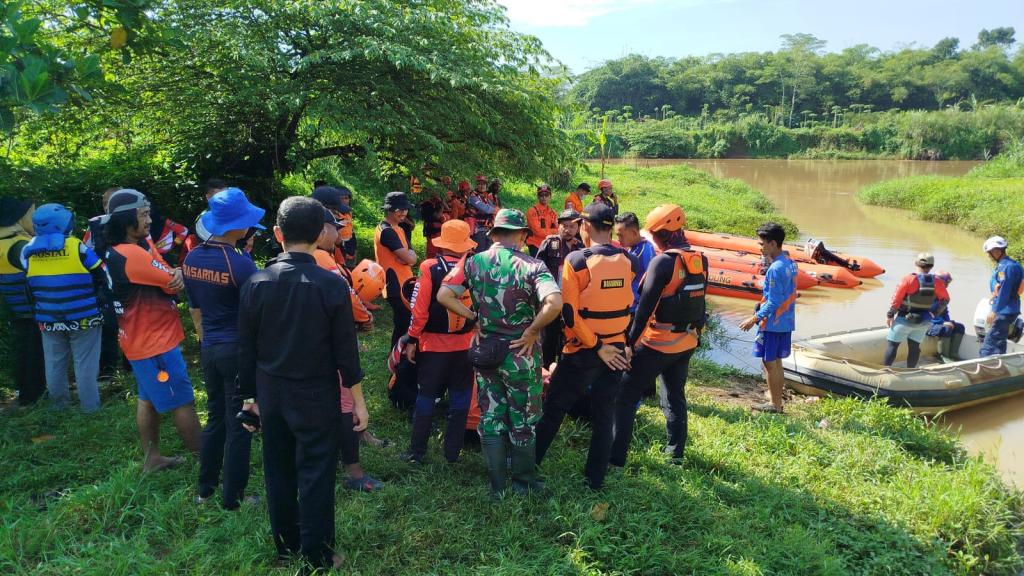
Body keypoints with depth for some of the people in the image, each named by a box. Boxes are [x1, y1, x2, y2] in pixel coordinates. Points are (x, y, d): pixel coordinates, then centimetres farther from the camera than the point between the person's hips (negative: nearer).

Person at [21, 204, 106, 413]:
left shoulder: (28, 252, -2)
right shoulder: (78, 248, -17)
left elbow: (27, 288, 10)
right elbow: (103, 278, -8)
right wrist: (98, 303, 10)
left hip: (48, 321, 5)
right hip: (83, 317, -4)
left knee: (55, 363, 18)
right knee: (85, 364, 4)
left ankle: (59, 404, 31)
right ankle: (90, 407, 11)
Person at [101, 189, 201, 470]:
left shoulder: (141, 245, 6)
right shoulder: (131, 254, -25)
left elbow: (169, 277, 2)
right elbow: (174, 285, -21)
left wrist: (175, 274, -20)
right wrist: (177, 277, 0)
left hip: (142, 340, 10)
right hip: (155, 342, -10)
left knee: (149, 399, 18)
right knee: (182, 402, 0)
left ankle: (152, 457, 29)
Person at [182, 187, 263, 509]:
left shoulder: (191, 259, 3)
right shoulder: (239, 263, -20)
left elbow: (194, 309, 13)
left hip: (209, 349, 7)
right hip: (238, 350, -7)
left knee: (215, 418, 20)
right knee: (238, 425, 5)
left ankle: (205, 489, 29)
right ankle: (233, 498, 15)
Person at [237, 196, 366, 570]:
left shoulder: (256, 283, -6)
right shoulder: (331, 284, -15)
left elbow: (246, 349, 1)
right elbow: (345, 350, -11)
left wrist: (248, 395, 12)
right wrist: (357, 400, -1)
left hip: (271, 393, 4)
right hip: (316, 395, -4)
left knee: (278, 471, 18)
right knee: (315, 475, 6)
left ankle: (285, 546, 33)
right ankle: (316, 557, 16)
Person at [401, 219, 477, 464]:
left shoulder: (429, 268, -13)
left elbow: (419, 309, -13)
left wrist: (412, 340, -3)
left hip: (433, 344, -2)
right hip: (465, 345, 2)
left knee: (426, 396, 10)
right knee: (460, 398, 13)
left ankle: (417, 451, 16)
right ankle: (453, 451, 20)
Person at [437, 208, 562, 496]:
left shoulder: (473, 262, -4)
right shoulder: (531, 266, -16)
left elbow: (443, 296, -9)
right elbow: (554, 303, -31)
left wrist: (474, 317, -2)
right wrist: (532, 331, -18)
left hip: (485, 351, 3)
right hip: (521, 354, -3)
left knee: (490, 419, 16)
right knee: (523, 422, 14)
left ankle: (497, 485, 25)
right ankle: (523, 483, 29)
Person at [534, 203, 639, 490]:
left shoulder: (576, 260, -15)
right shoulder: (630, 261, -2)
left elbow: (569, 314, -18)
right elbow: (640, 306, 6)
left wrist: (596, 347, -12)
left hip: (582, 352, -3)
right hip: (617, 351, 4)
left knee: (553, 409, 12)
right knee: (604, 415, 14)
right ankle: (596, 478, 24)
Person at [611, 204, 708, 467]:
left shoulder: (663, 262, -20)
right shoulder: (700, 261, 3)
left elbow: (645, 306, -20)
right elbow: (698, 301, 11)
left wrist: (630, 341, -14)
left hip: (658, 343, -7)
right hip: (687, 343, 7)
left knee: (626, 395, 1)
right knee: (675, 396, 22)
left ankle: (616, 456, 1)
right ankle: (676, 452, 32)